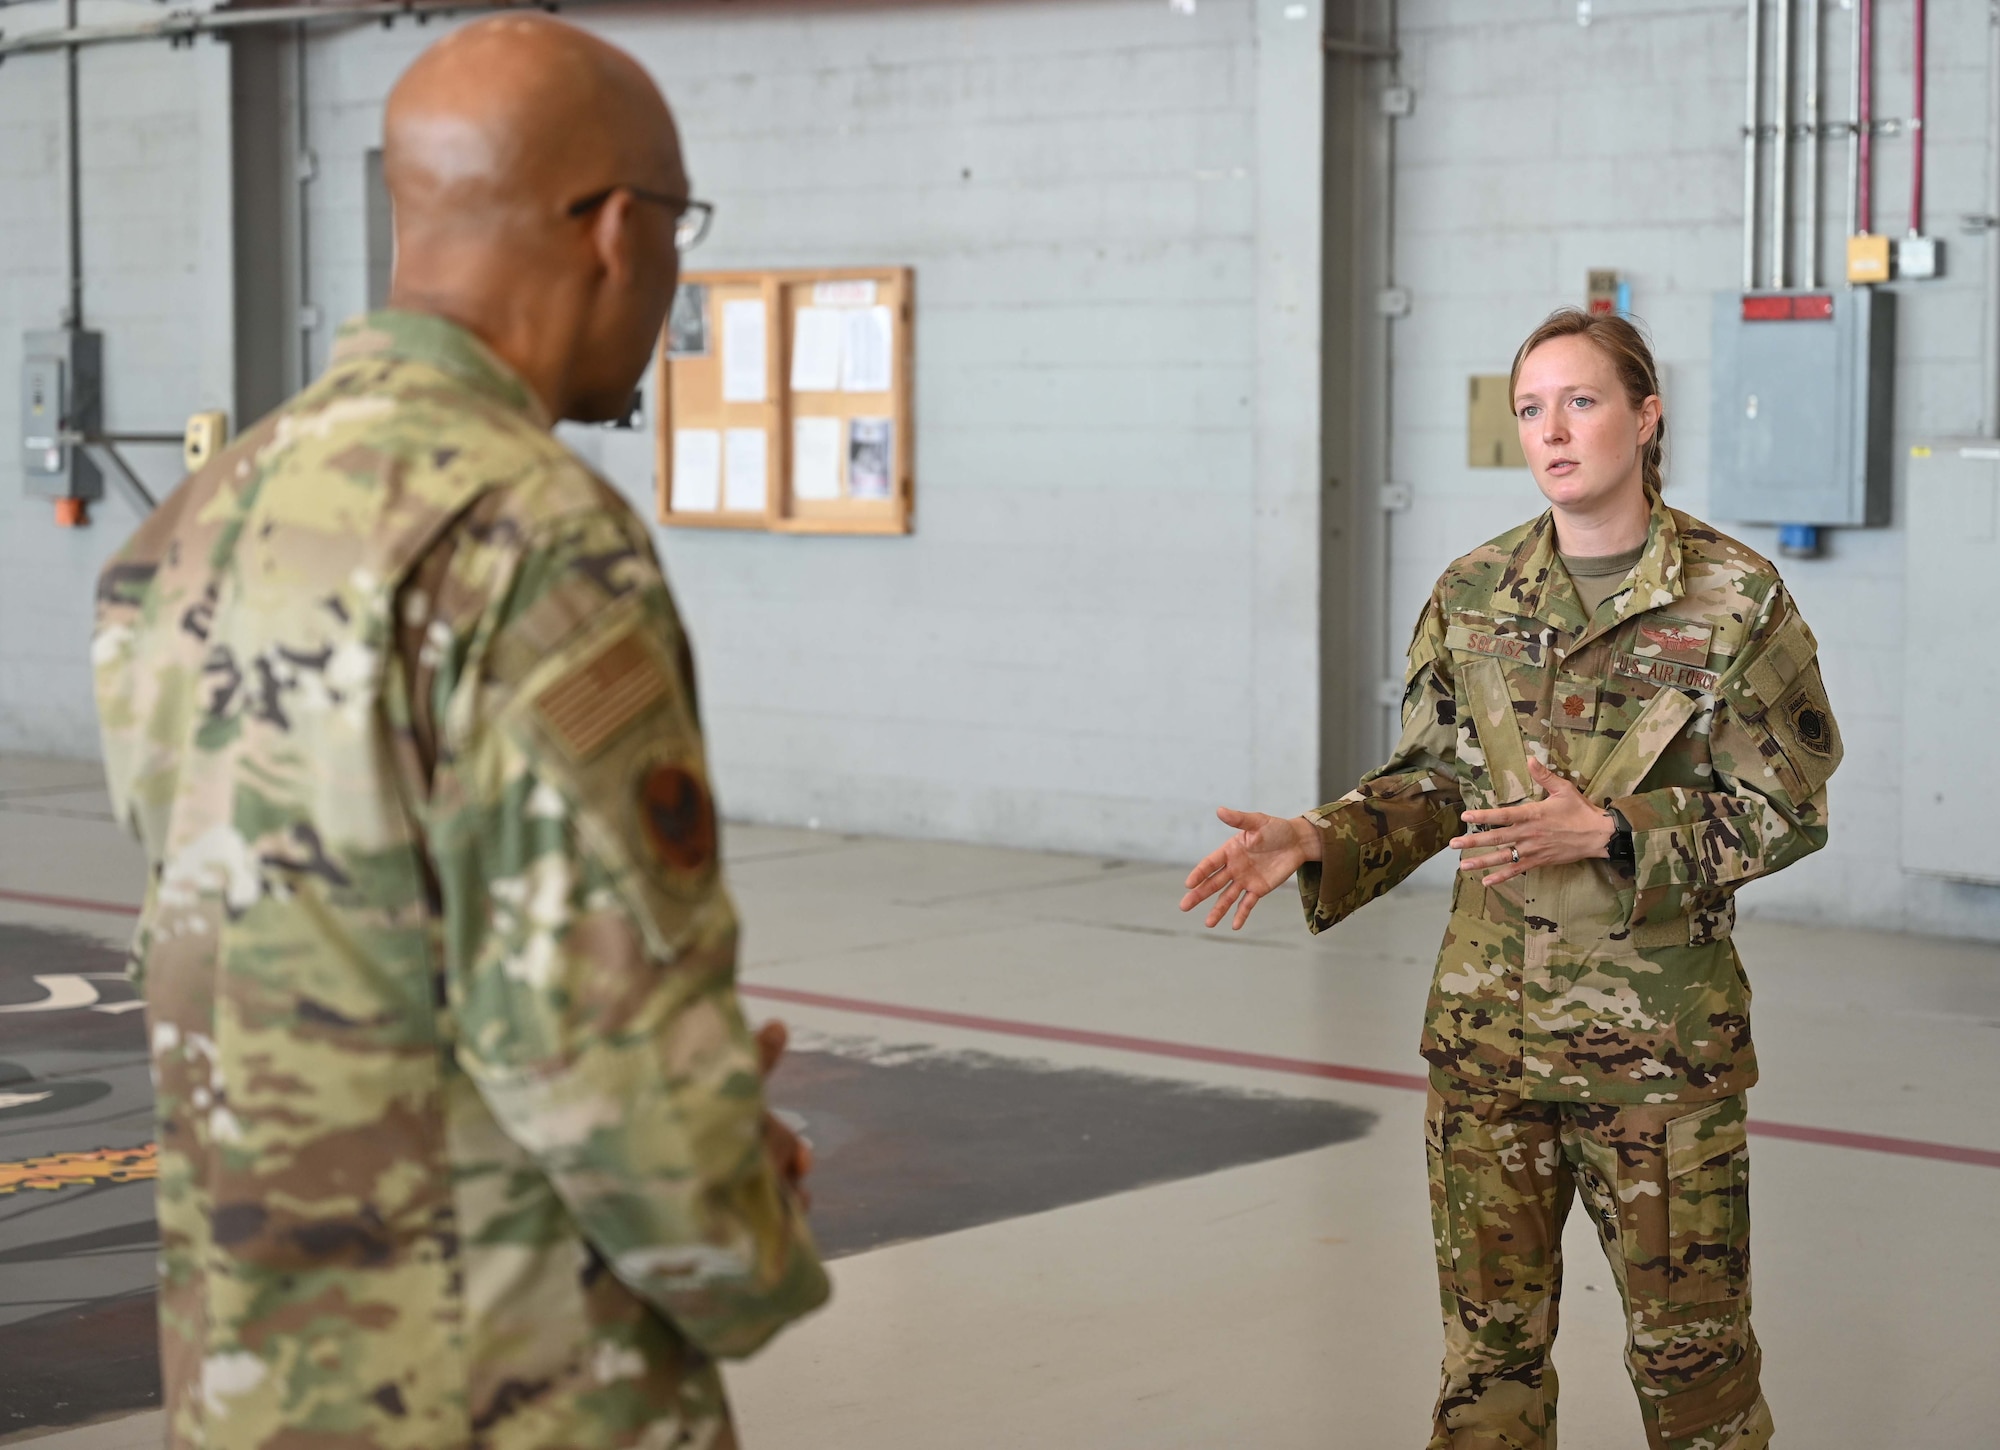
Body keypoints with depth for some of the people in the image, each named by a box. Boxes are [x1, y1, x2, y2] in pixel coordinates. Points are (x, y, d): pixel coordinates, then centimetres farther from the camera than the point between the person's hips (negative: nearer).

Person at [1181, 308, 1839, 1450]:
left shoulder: (1736, 597, -7)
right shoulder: (1473, 595, 4)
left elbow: (1787, 810, -6)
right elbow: (1433, 780, 10)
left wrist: (1608, 833, -18)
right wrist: (1319, 844, -8)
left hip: (1662, 1041, -3)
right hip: (1491, 1024, 3)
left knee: (1690, 1341, 6)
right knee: (1491, 1342, 10)